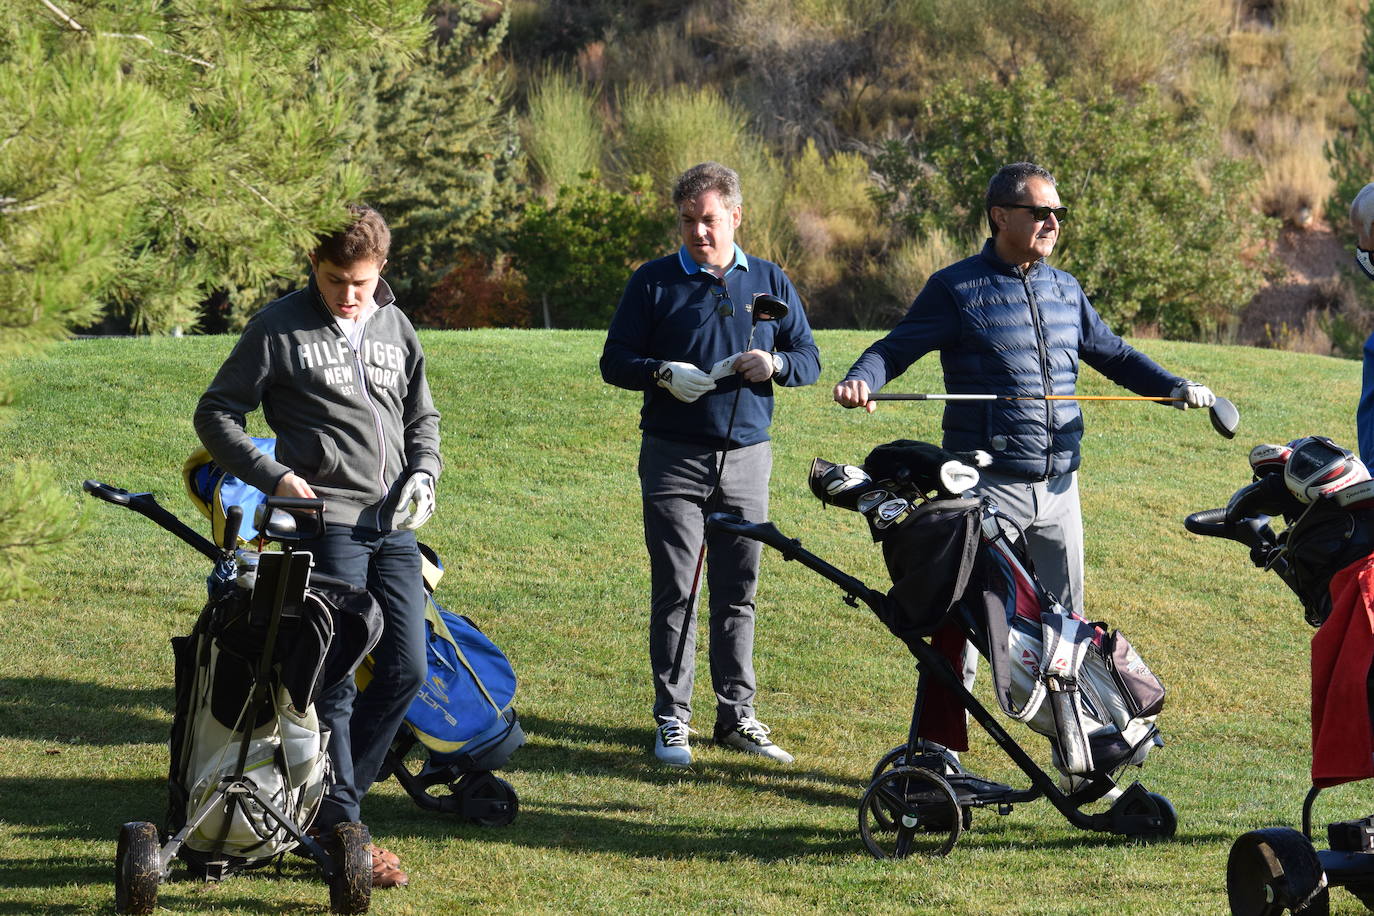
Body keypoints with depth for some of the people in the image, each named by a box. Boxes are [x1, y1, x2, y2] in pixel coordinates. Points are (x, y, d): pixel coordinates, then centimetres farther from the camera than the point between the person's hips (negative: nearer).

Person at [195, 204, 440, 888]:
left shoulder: (395, 327, 13)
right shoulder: (280, 328, -3)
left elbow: (422, 417, 23)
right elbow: (215, 414, -1)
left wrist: (423, 474, 4)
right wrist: (273, 477, -13)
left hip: (394, 524, 6)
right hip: (327, 520, -6)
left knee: (407, 667, 2)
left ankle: (329, 794, 17)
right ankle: (339, 825, -2)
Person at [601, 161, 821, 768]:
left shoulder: (770, 283, 10)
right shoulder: (653, 282, 3)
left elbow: (809, 360, 12)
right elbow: (614, 361, 2)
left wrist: (774, 364, -11)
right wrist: (662, 373, -18)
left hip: (746, 457, 2)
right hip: (674, 460, -2)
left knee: (738, 592, 7)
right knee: (674, 593, -3)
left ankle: (737, 715, 14)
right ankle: (672, 720, 2)